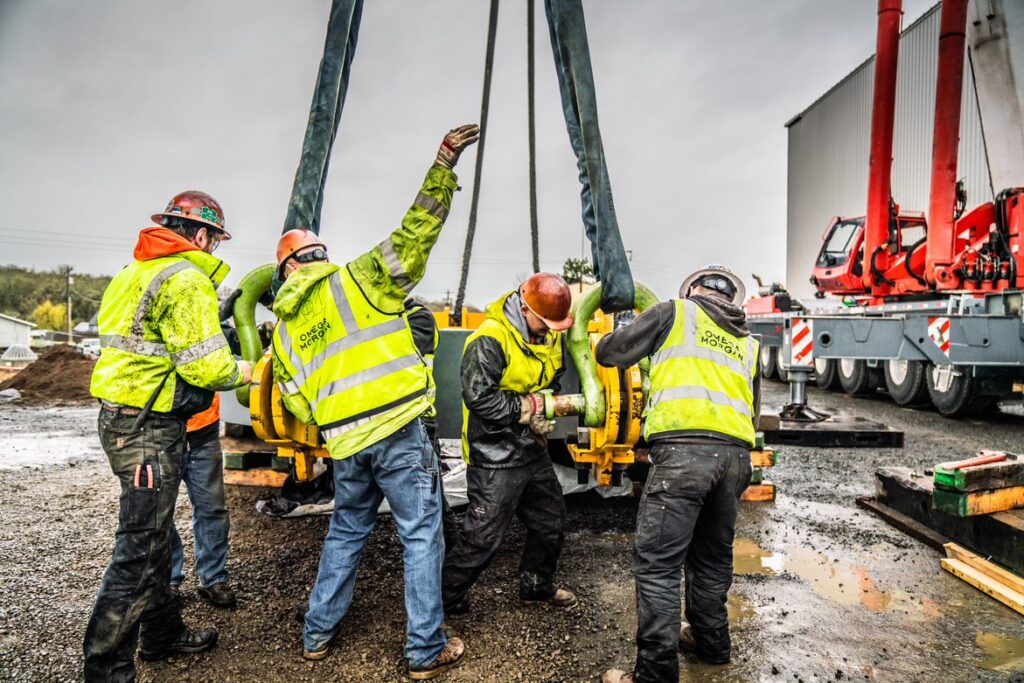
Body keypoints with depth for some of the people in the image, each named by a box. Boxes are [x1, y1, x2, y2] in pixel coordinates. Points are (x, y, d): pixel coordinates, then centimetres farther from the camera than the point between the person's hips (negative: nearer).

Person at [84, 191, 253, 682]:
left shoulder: (137, 272, 16)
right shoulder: (187, 279, -15)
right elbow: (206, 366, -21)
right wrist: (241, 372, -2)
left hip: (122, 417, 11)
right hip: (148, 427, -11)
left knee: (152, 535, 21)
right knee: (139, 551, -3)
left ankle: (162, 635, 36)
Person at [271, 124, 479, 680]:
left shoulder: (283, 329, 14)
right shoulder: (355, 280, 0)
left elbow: (296, 402, 14)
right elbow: (415, 233, -7)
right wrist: (444, 164, -5)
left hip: (344, 444, 5)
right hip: (398, 431, -5)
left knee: (346, 532, 24)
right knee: (421, 536, 5)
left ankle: (318, 633, 36)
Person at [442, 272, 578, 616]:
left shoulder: (550, 336, 4)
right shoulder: (489, 340, -22)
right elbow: (479, 398, -27)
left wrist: (546, 407, 0)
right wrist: (529, 407, -19)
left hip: (533, 452, 9)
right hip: (495, 457, -8)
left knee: (551, 523, 21)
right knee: (482, 538, -3)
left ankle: (537, 585, 44)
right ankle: (445, 601, 17)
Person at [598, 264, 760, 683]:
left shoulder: (677, 312, 11)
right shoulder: (747, 343, 26)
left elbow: (609, 353, 13)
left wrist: (606, 347, 35)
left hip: (684, 449, -7)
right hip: (736, 453, 7)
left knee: (657, 565, -2)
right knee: (713, 555, 23)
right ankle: (710, 642, 38)